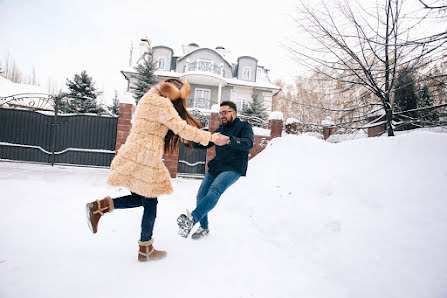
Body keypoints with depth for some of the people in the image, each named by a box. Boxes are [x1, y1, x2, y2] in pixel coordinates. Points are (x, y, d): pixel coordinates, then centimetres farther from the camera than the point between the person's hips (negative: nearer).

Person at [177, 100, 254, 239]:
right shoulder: (220, 129, 20)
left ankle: (192, 218, -46)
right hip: (215, 168, 7)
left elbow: (248, 143, -22)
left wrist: (228, 140, -40)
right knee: (201, 196, -3)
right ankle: (204, 227, 16)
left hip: (233, 169, -6)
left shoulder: (244, 126, -1)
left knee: (215, 190, -31)